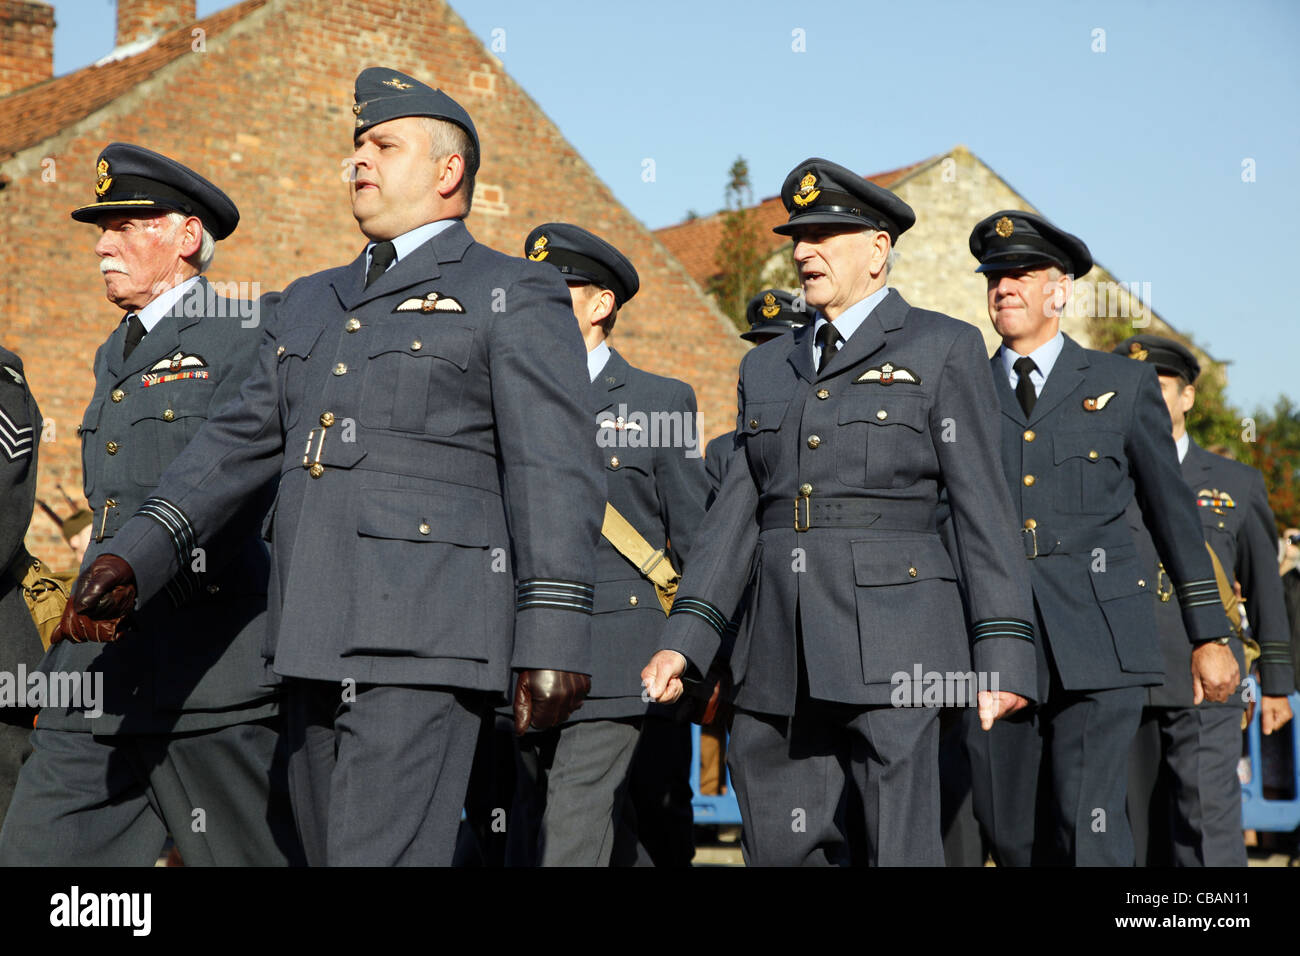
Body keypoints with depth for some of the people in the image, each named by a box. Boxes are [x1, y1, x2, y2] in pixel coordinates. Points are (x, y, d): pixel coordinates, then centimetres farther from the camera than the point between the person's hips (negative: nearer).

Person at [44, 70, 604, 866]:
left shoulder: (514, 298, 2)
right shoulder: (312, 303, 23)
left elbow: (556, 472, -6)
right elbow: (240, 442, 18)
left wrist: (552, 642, -15)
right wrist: (133, 559, 4)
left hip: (426, 642, -7)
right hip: (315, 643, 7)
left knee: (384, 853, -14)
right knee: (328, 851, 11)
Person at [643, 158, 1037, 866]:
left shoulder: (943, 349, 4)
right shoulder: (767, 368, 19)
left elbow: (983, 510, -1)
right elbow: (737, 513, 14)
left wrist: (1002, 655, -8)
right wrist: (684, 642, 3)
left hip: (891, 647, -5)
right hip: (779, 652, 5)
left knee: (901, 849, -7)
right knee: (780, 849, 6)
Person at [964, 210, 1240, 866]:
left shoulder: (1123, 384, 9)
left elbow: (1172, 514, 11)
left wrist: (1209, 635, 8)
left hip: (1096, 640, -2)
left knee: (1089, 828, -12)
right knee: (1009, 832, 5)